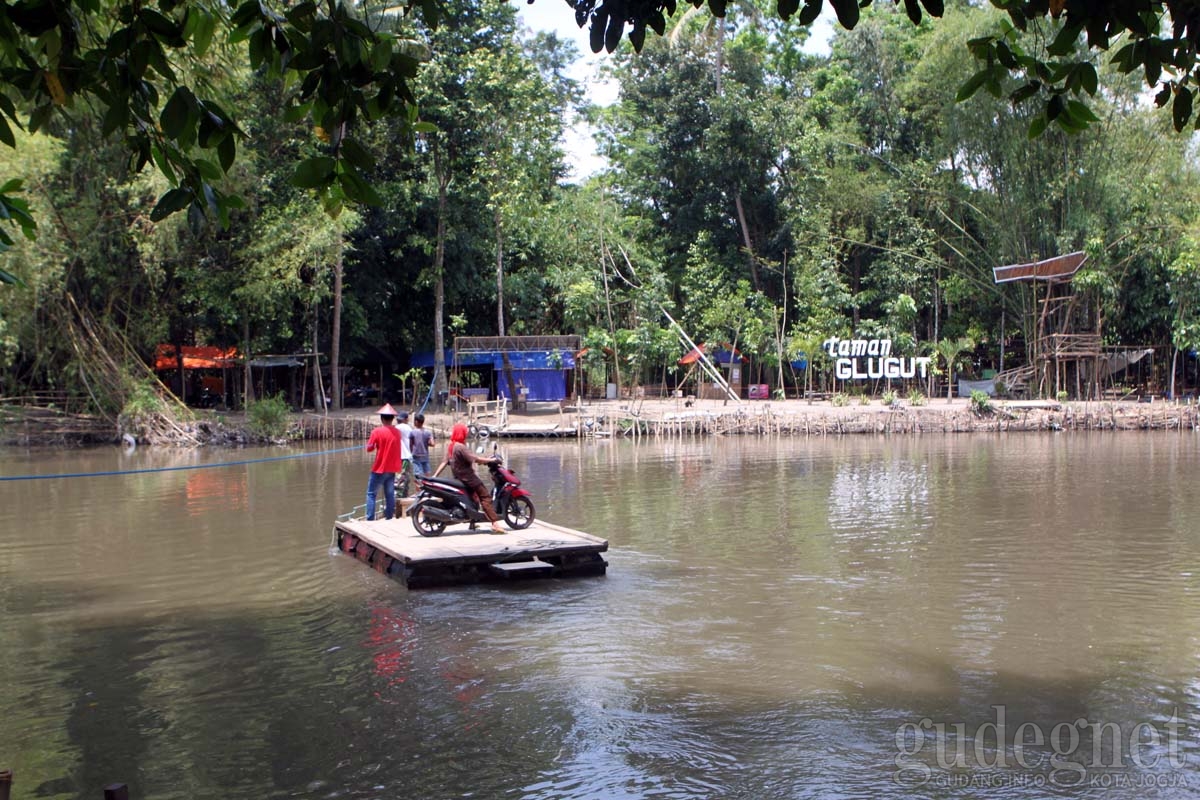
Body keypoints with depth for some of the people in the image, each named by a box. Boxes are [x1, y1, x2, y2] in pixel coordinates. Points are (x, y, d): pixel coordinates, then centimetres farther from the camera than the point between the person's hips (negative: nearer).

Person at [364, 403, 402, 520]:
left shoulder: (377, 431, -13)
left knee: (371, 494, 3)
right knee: (390, 495, 9)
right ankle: (389, 518, 10)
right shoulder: (397, 432, 3)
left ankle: (370, 520, -2)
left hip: (379, 469, -5)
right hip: (392, 469, 5)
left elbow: (369, 448, -10)